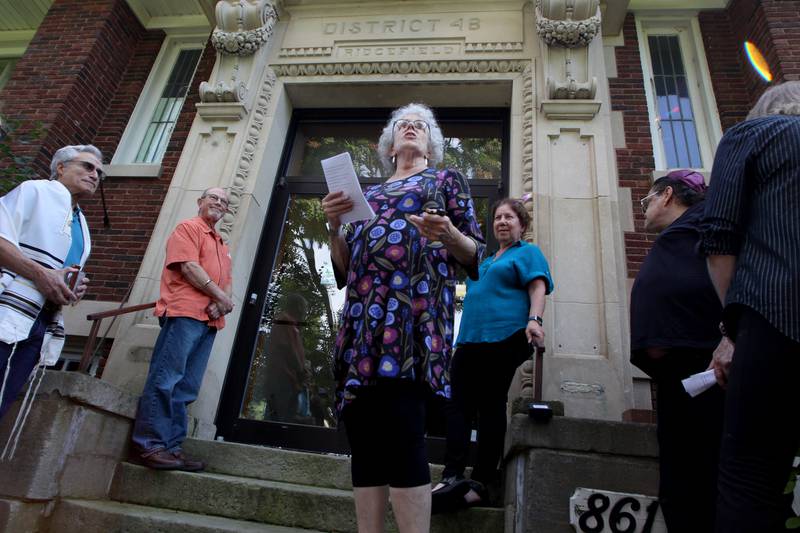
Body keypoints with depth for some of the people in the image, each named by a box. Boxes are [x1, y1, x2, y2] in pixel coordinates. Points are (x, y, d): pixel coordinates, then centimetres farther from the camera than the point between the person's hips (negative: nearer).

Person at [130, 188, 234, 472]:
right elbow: (188, 266, -8)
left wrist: (222, 303, -3)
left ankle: (171, 446, 9)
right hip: (185, 312, -7)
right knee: (166, 379, -9)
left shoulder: (222, 245, 28)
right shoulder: (188, 227, 6)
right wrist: (220, 295, -8)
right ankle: (148, 444, -5)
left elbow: (226, 281, 19)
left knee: (186, 388, 6)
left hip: (209, 320, 8)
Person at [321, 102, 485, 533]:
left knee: (400, 431, -16)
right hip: (362, 316, 5)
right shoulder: (368, 193, 27)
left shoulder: (446, 181, 18)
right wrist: (335, 227, 3)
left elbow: (476, 257, 9)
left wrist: (448, 235, -13)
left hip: (414, 310, -4)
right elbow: (343, 270, 21)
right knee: (364, 435, 0)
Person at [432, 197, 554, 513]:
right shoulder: (486, 261, 30)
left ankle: (480, 483, -3)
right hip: (471, 340, 7)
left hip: (504, 338, -7)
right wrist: (465, 338, 26)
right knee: (457, 405, -4)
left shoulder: (528, 253, 8)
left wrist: (534, 319, -26)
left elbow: (538, 287, -7)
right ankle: (453, 477, -5)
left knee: (491, 407, -6)